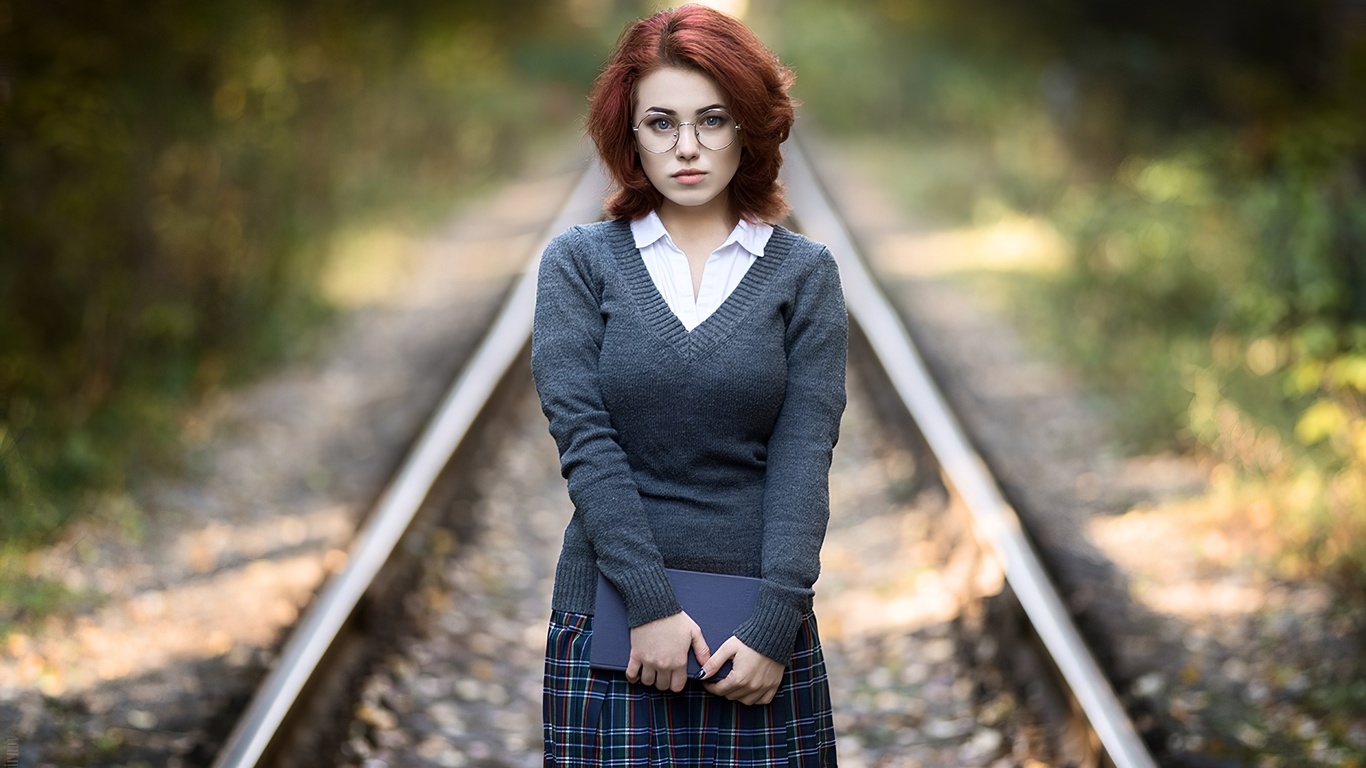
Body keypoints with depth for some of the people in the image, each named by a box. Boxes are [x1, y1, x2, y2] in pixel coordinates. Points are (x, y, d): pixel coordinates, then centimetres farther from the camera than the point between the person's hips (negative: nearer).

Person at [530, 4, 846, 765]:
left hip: (758, 633, 0)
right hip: (610, 620, 0)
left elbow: (804, 460, -4)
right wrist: (651, 604, -15)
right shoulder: (579, 263, 3)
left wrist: (775, 625, -14)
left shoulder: (805, 272, 4)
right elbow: (584, 440, -7)